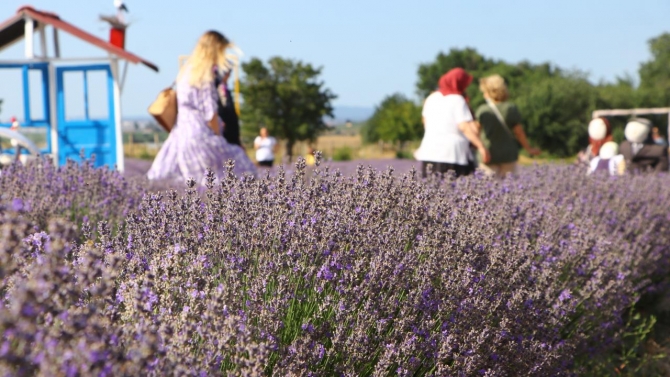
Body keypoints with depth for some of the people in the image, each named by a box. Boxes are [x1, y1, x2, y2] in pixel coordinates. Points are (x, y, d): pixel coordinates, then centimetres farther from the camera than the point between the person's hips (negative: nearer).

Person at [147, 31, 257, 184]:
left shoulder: (186, 70, 13)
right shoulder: (205, 75, -12)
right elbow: (210, 113, -11)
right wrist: (218, 135, 1)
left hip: (180, 133, 9)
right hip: (200, 135, -9)